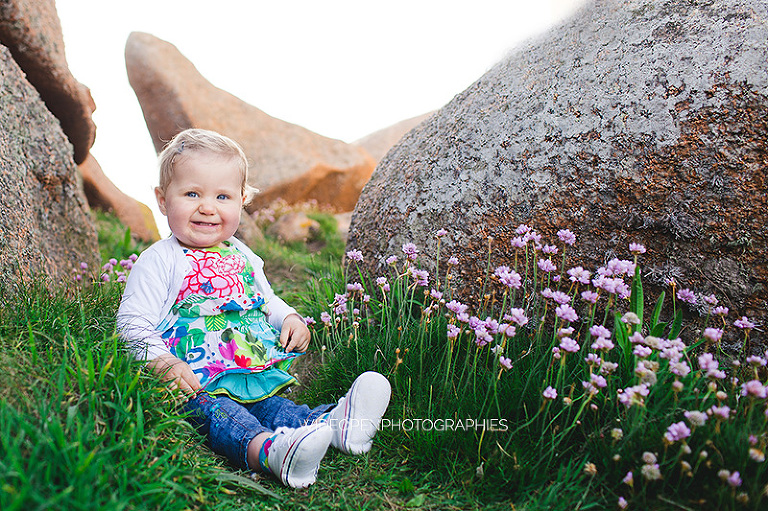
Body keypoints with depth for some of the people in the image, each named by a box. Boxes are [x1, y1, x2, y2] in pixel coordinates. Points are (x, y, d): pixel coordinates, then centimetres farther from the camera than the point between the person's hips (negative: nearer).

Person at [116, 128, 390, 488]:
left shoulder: (242, 257, 15)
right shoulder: (159, 262, -5)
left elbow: (266, 302, 28)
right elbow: (132, 324, -8)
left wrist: (289, 318, 7)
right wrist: (163, 363, -23)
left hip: (253, 374, 6)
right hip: (193, 384, -5)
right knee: (215, 411, -33)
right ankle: (267, 448, -60)